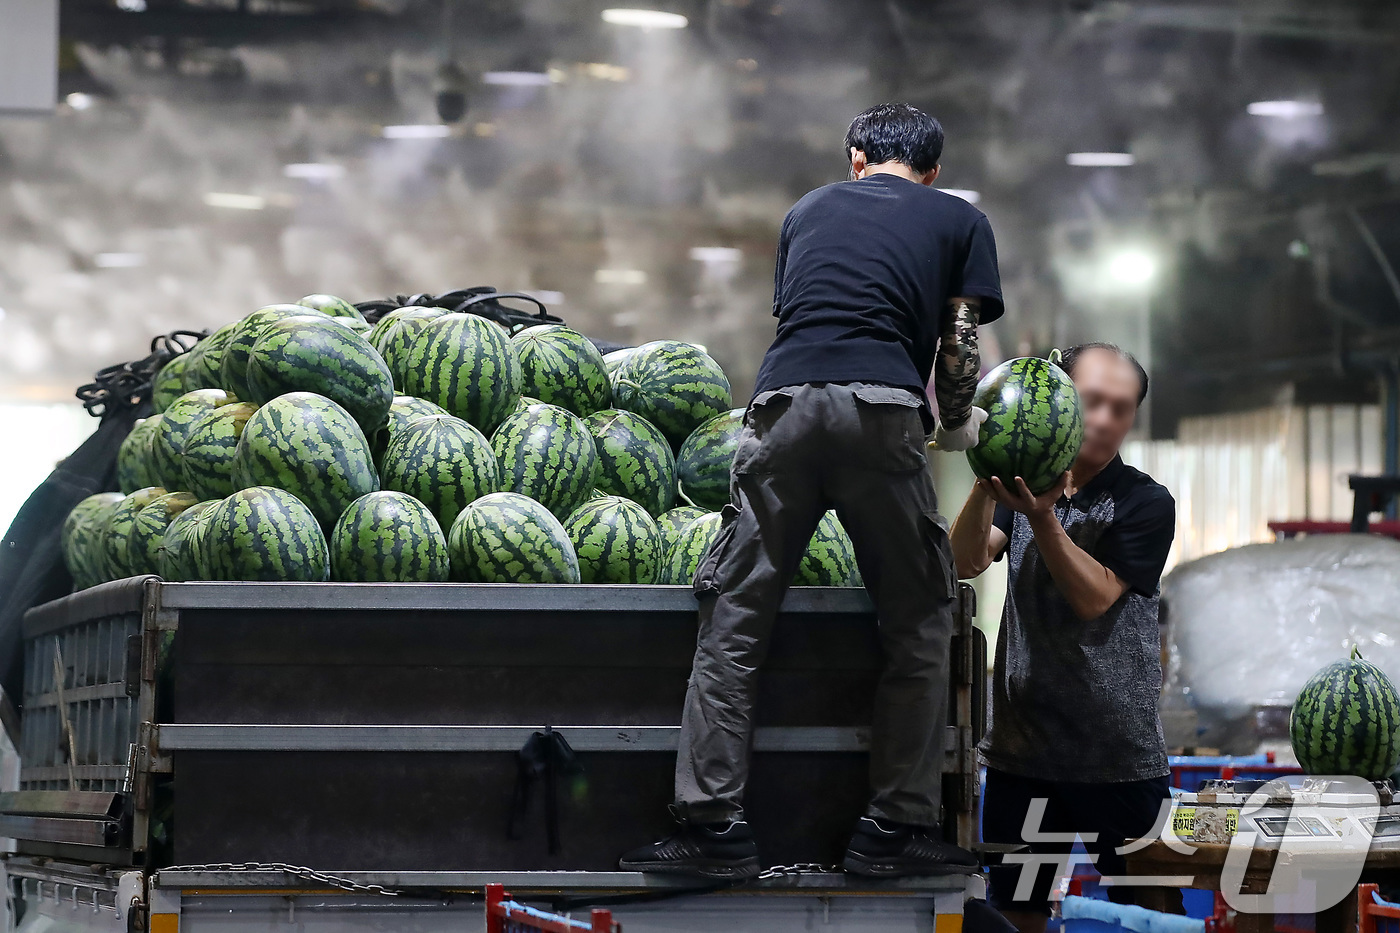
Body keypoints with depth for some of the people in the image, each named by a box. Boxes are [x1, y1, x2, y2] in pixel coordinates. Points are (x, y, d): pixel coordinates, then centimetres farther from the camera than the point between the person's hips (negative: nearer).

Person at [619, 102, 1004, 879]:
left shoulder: (810, 209, 29)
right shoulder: (960, 222, 21)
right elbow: (958, 343, 13)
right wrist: (956, 426, 30)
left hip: (783, 404, 2)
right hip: (882, 409, -2)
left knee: (734, 619, 5)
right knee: (917, 626, 10)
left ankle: (711, 826, -1)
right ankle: (897, 829, 8)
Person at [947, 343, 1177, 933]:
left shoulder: (1145, 503, -3)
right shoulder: (1025, 481, 10)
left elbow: (1094, 597, -14)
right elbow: (967, 561, -6)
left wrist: (1041, 515, -25)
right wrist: (987, 485, -22)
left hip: (1120, 757, -3)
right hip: (1021, 748, 4)